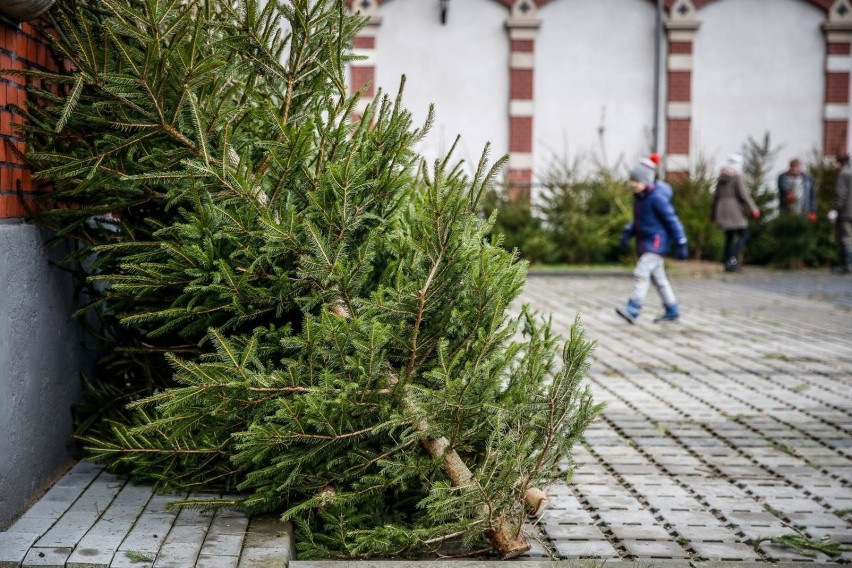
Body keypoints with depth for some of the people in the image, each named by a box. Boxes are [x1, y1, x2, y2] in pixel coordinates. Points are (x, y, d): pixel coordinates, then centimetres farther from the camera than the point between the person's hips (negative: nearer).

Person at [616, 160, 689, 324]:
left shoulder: (657, 199, -17)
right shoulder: (638, 198, 9)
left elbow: (672, 221, -14)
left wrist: (681, 245, -14)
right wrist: (627, 233, 3)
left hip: (656, 243, -9)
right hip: (645, 243, 9)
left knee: (641, 273, -18)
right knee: (658, 278, 13)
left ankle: (632, 310, -23)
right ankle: (672, 311, 23)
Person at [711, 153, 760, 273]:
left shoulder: (721, 177, 10)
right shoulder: (736, 176, -11)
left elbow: (716, 196, 15)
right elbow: (743, 194, -15)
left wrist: (713, 213, 24)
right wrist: (753, 209, -10)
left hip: (722, 210, 7)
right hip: (735, 211, -7)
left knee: (729, 237, 13)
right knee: (743, 235, -2)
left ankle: (728, 264, 11)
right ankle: (732, 259, -16)